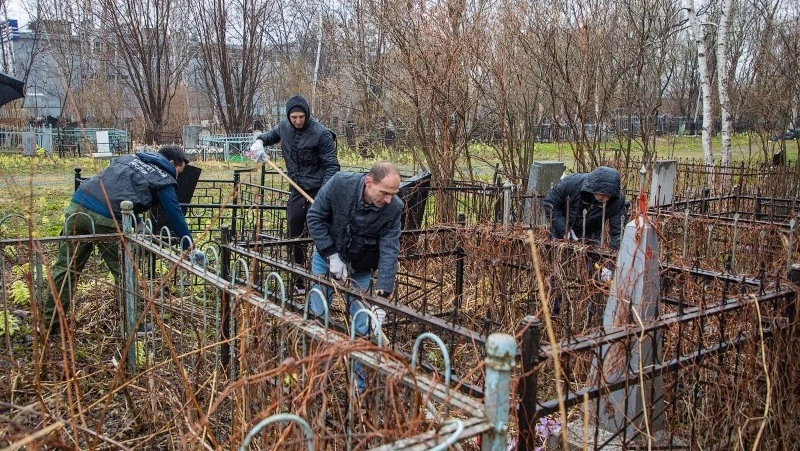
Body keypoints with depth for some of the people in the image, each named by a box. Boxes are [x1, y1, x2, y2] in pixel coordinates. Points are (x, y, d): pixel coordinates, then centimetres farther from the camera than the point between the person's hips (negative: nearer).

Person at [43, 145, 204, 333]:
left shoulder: (129, 158, 29)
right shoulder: (164, 180, 9)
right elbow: (175, 215, 7)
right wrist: (190, 247, 14)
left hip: (77, 206, 6)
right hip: (106, 219, -6)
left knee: (65, 268, 13)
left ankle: (50, 322, 21)